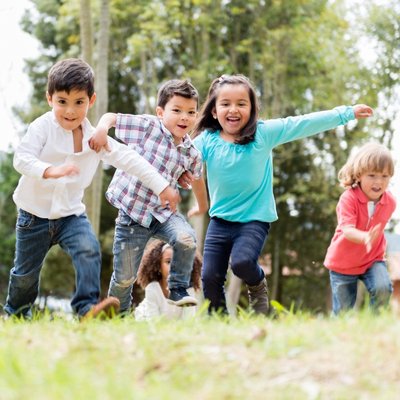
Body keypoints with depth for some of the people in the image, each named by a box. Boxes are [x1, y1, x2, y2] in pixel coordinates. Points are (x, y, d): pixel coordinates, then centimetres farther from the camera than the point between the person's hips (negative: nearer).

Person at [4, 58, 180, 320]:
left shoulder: (95, 137, -5)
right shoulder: (42, 128, -14)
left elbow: (129, 160, -3)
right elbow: (22, 158, -27)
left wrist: (162, 186, -7)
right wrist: (51, 171, -46)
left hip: (71, 213, 2)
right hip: (35, 214, -2)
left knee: (90, 251, -24)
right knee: (26, 272, 10)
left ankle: (87, 306, -26)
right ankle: (16, 313, 34)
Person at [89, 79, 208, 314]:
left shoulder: (192, 153, 1)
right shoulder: (147, 126, -10)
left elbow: (196, 177, 22)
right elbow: (111, 117, -7)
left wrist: (204, 206, 35)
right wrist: (102, 128, -30)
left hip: (163, 212, 3)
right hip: (131, 212, -3)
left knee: (187, 239, -29)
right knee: (125, 277, 3)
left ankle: (178, 291, -6)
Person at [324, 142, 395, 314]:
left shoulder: (390, 201, -7)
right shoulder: (349, 198, -24)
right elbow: (347, 229, -39)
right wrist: (365, 237, -58)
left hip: (373, 259, 3)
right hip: (343, 263, -2)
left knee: (383, 288, -27)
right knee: (343, 313, 5)